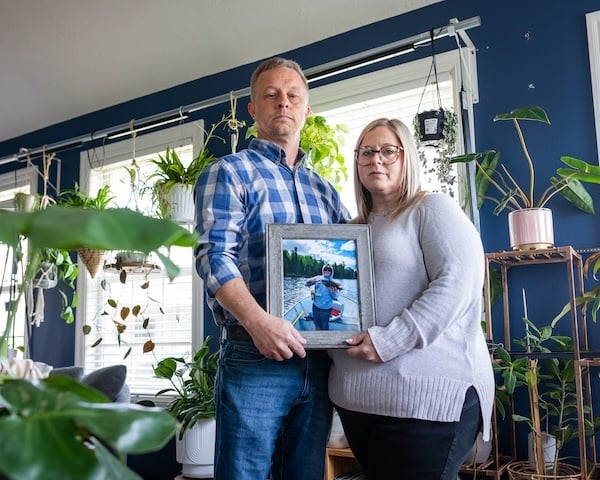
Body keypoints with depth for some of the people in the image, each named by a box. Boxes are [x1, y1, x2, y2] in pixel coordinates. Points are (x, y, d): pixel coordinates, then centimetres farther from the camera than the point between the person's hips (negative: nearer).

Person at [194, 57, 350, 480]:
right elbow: (215, 255, -12)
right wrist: (257, 321, -28)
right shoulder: (229, 172, 1)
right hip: (254, 359, -5)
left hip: (319, 361, 6)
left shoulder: (324, 189, 18)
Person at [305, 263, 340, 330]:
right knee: (317, 326, 15)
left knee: (324, 327, -3)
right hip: (316, 306, 3)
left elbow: (335, 297, 1)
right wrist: (311, 281, -17)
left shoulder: (333, 283, 1)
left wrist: (333, 292, -20)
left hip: (326, 309, -3)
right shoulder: (318, 278, 5)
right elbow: (306, 284, 3)